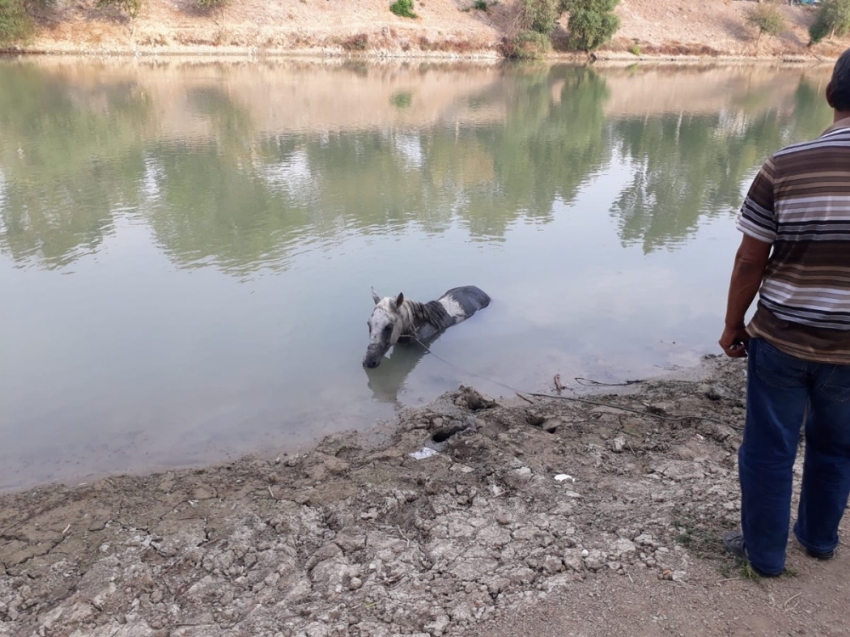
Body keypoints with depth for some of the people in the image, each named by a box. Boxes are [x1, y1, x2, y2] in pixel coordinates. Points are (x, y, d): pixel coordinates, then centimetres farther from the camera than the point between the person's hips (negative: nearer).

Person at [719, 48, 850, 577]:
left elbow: (750, 261, -9)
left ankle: (765, 552, 29)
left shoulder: (785, 166, -13)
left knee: (769, 450, 14)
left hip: (781, 340, -2)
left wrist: (733, 325, 4)